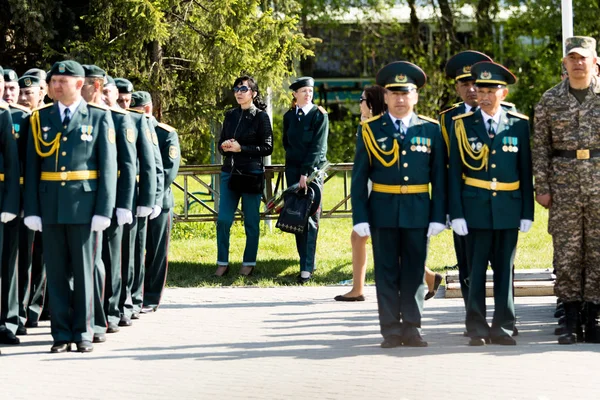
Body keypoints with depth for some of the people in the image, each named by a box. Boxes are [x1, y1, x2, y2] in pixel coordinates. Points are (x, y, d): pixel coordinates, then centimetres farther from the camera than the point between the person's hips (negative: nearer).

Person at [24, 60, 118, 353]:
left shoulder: (99, 118, 1)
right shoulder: (40, 119, 8)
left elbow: (108, 166, -1)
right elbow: (32, 167, 6)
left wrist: (104, 210, -8)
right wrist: (32, 210, -1)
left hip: (85, 206, -2)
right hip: (50, 207, 2)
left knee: (84, 271, 3)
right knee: (56, 272, 5)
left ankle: (83, 334, 10)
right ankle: (62, 335, 10)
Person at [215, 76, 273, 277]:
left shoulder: (261, 117, -2)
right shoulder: (230, 115, 13)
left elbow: (267, 147, -6)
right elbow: (221, 143, 19)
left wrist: (241, 148, -14)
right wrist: (224, 147, -6)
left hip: (252, 173, -4)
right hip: (229, 172, 4)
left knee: (251, 221, 2)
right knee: (223, 219, -2)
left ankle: (249, 263, 12)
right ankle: (222, 263, 6)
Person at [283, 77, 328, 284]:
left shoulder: (320, 115, -4)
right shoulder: (289, 116, 9)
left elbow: (318, 147, -11)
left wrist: (306, 172, -16)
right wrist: (293, 161, 9)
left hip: (313, 170, -5)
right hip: (293, 169, 5)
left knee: (311, 219, -9)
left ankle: (307, 268, -14)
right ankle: (306, 262, 11)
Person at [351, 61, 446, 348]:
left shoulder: (431, 130, 6)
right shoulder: (370, 130, 3)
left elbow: (439, 177, 5)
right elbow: (359, 177, 2)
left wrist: (438, 216, -2)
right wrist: (360, 217, -5)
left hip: (418, 211, 1)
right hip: (383, 210, -1)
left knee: (414, 271, 4)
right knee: (387, 272, 2)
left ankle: (411, 329, 11)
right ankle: (391, 331, 7)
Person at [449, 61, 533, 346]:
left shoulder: (519, 125, 5)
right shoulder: (462, 125, 2)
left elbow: (526, 172, 6)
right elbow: (455, 173, 1)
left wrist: (527, 213, 3)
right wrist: (456, 214, -5)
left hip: (508, 208, 1)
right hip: (476, 208, -1)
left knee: (505, 269, 5)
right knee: (476, 269, 1)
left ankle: (503, 328, 11)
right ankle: (477, 329, 7)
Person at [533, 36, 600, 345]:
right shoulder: (550, 100, 5)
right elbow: (540, 147, 5)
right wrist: (542, 187, -1)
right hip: (564, 186, 0)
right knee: (567, 255, 1)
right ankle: (570, 324, 7)